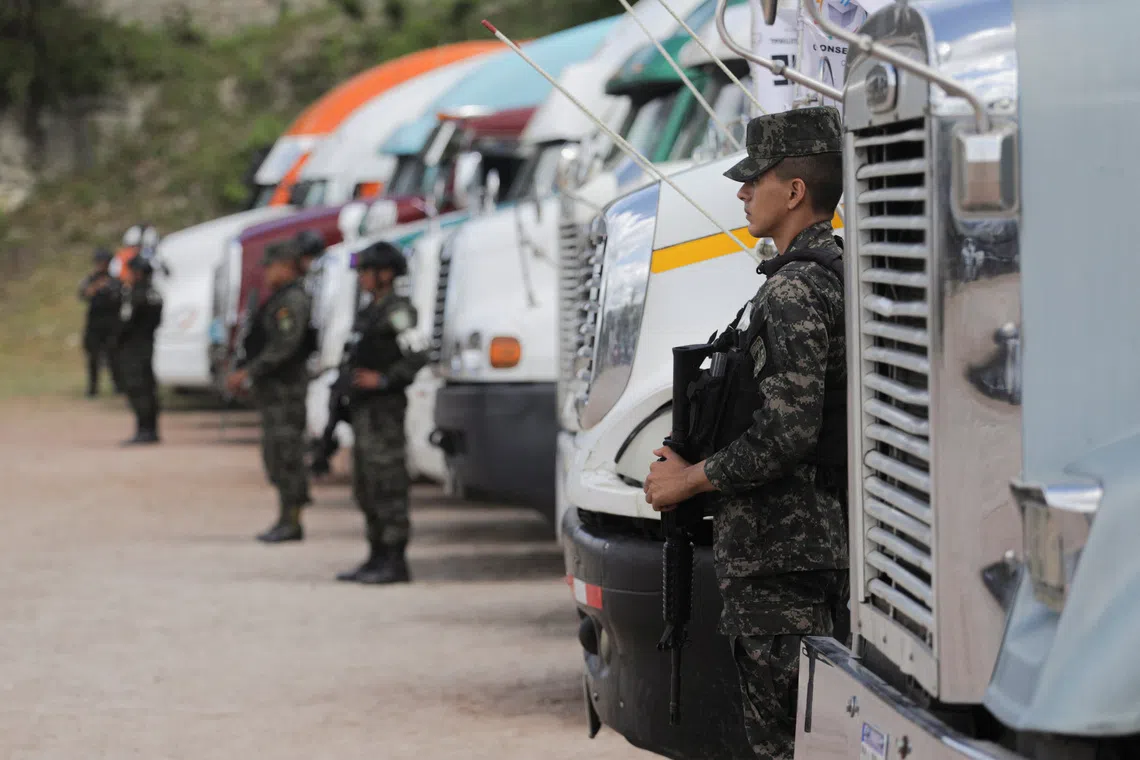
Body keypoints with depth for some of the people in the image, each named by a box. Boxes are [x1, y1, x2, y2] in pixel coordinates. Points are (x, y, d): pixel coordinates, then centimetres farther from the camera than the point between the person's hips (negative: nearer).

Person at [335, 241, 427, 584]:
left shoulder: (397, 311, -11)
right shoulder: (369, 312, 18)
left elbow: (417, 354, -20)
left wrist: (384, 379, -20)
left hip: (384, 407, -10)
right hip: (364, 409, 10)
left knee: (387, 484, -9)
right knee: (366, 488, 13)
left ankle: (395, 562, -8)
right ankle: (378, 558, 19)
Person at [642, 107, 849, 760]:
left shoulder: (795, 291, -17)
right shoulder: (835, 274, 16)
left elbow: (785, 435, -24)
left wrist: (689, 480, -11)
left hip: (778, 553, -11)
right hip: (825, 539, 11)